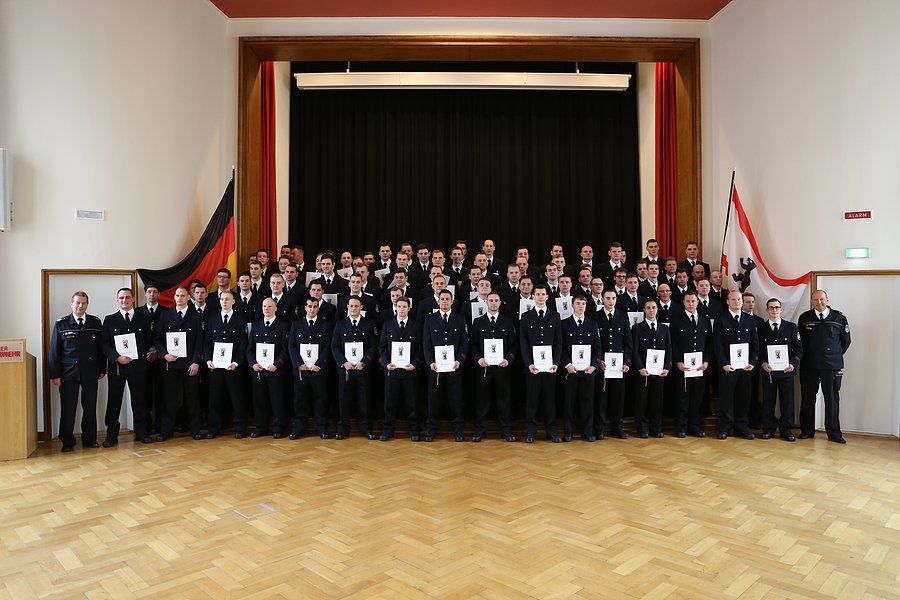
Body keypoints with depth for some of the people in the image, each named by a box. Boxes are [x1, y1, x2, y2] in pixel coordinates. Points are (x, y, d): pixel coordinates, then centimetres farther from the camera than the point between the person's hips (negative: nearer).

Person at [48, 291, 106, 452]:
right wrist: (55, 375, -4)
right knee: (68, 408, 2)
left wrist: (102, 369, 4)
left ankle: (89, 439, 18)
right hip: (68, 373, -1)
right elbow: (54, 351, 1)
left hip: (90, 372, 1)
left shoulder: (96, 322, 6)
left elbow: (101, 347, 8)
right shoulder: (61, 324, 2)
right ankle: (67, 442, 14)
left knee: (90, 408, 6)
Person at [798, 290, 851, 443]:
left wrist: (836, 356, 9)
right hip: (809, 366, 1)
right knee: (807, 398, 6)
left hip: (832, 366, -1)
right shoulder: (804, 318, 3)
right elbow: (799, 340, 11)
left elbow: (846, 341, 11)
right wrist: (805, 356, 8)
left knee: (832, 399, 2)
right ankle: (807, 430, 16)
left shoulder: (839, 318, 2)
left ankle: (833, 432, 12)